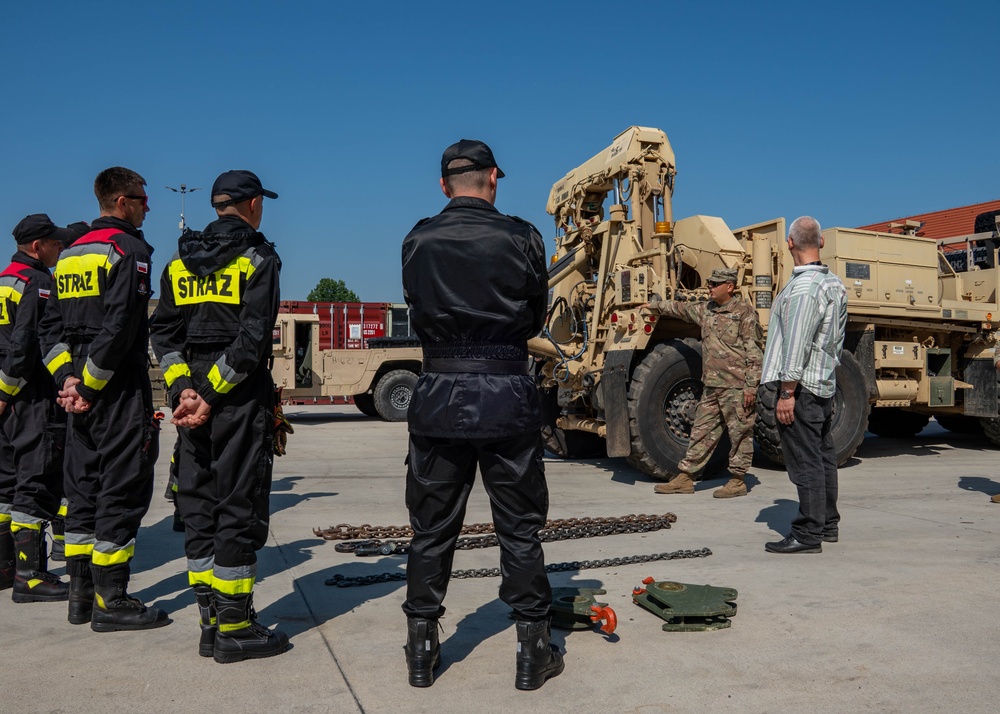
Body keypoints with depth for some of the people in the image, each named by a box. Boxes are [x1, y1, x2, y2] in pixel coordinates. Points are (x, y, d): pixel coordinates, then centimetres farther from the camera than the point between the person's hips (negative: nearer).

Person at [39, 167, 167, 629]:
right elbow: (120, 327, -20)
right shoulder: (129, 249, -9)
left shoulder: (70, 254, 17)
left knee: (84, 489, 13)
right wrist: (86, 384, -14)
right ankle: (110, 602, 1)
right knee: (122, 490, -4)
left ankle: (81, 594, 21)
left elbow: (51, 326, 14)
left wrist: (68, 377, 5)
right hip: (120, 390, -9)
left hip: (83, 390, 9)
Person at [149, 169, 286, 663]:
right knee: (239, 508, -2)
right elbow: (252, 339, -16)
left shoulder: (179, 262, 14)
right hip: (241, 400, -6)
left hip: (194, 397, 6)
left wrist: (184, 389, -2)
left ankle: (210, 623, 17)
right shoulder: (258, 259, -6)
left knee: (199, 507, 11)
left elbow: (163, 332, 6)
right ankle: (234, 631, 4)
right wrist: (210, 396, -14)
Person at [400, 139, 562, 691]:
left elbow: (419, 315, 10)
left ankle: (421, 650, 24)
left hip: (438, 394, 2)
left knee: (432, 528, 13)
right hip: (507, 395, -1)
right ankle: (532, 652, 20)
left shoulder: (417, 242, 1)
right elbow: (535, 320, 7)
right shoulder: (522, 238, -3)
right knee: (519, 529, 11)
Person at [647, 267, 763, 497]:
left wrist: (751, 386, -16)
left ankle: (737, 481, 13)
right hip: (711, 385, 8)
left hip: (736, 387, -7)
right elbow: (680, 308, 33)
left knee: (739, 433, 3)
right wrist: (654, 305, 41)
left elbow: (754, 353, -12)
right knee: (702, 431, 10)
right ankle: (685, 478, 15)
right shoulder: (706, 310, 14)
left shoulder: (744, 312, -9)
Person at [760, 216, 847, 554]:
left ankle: (808, 535, -2)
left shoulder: (803, 287, -18)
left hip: (801, 386, -10)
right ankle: (828, 524, 27)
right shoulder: (834, 283, 13)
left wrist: (787, 392, -21)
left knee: (805, 462, -6)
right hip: (825, 385, 10)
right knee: (823, 456, 16)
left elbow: (797, 345, -22)